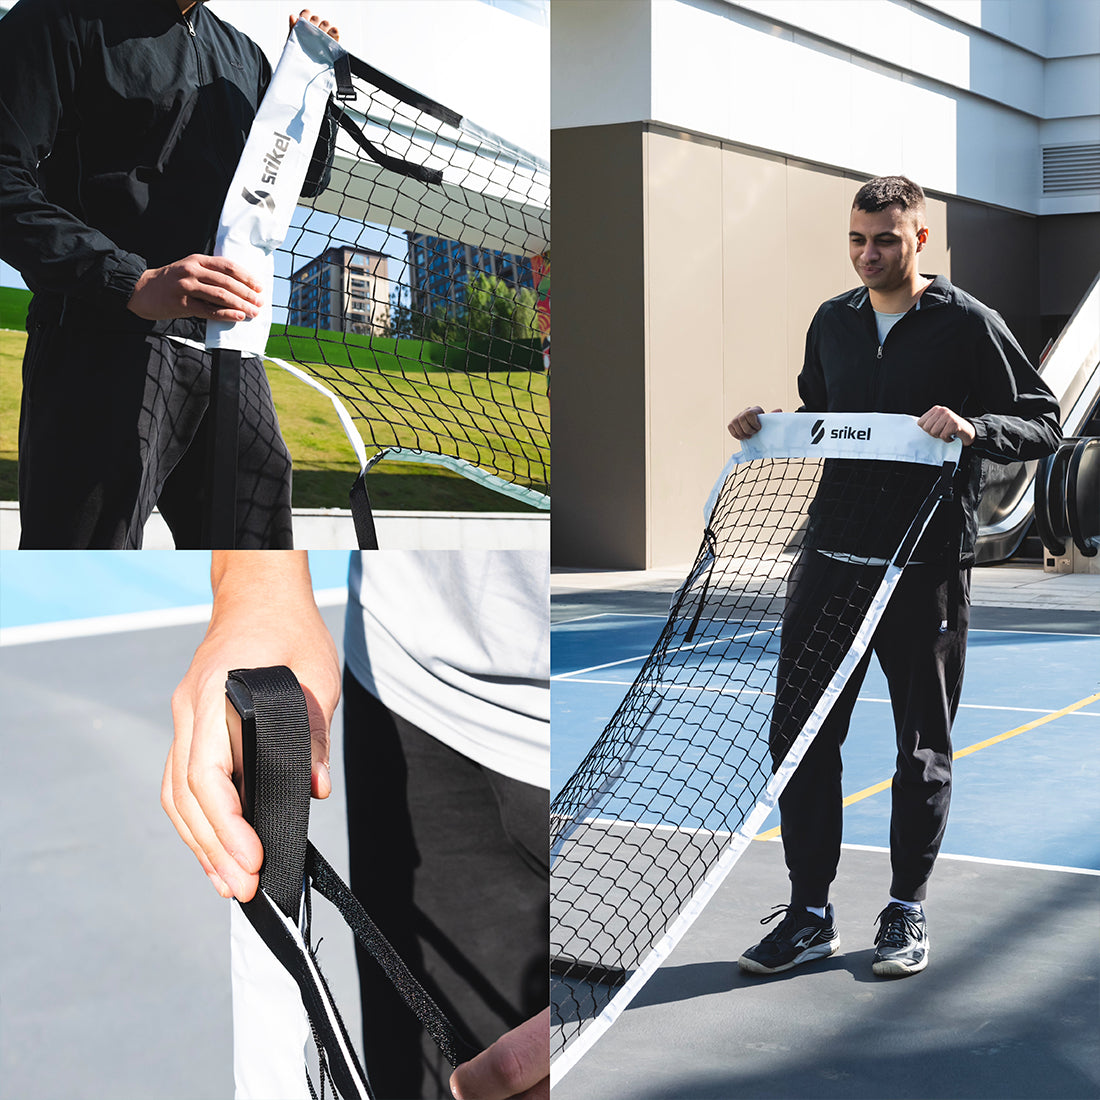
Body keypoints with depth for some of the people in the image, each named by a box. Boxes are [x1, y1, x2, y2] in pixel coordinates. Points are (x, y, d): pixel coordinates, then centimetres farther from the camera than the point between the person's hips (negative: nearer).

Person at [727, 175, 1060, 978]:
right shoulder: (831, 323, 13)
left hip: (928, 565, -4)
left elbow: (1044, 424, -4)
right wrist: (769, 427, 7)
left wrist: (972, 428, -21)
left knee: (923, 745, 6)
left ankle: (908, 910, 22)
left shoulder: (968, 323, -3)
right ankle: (810, 913, 12)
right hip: (833, 552, 4)